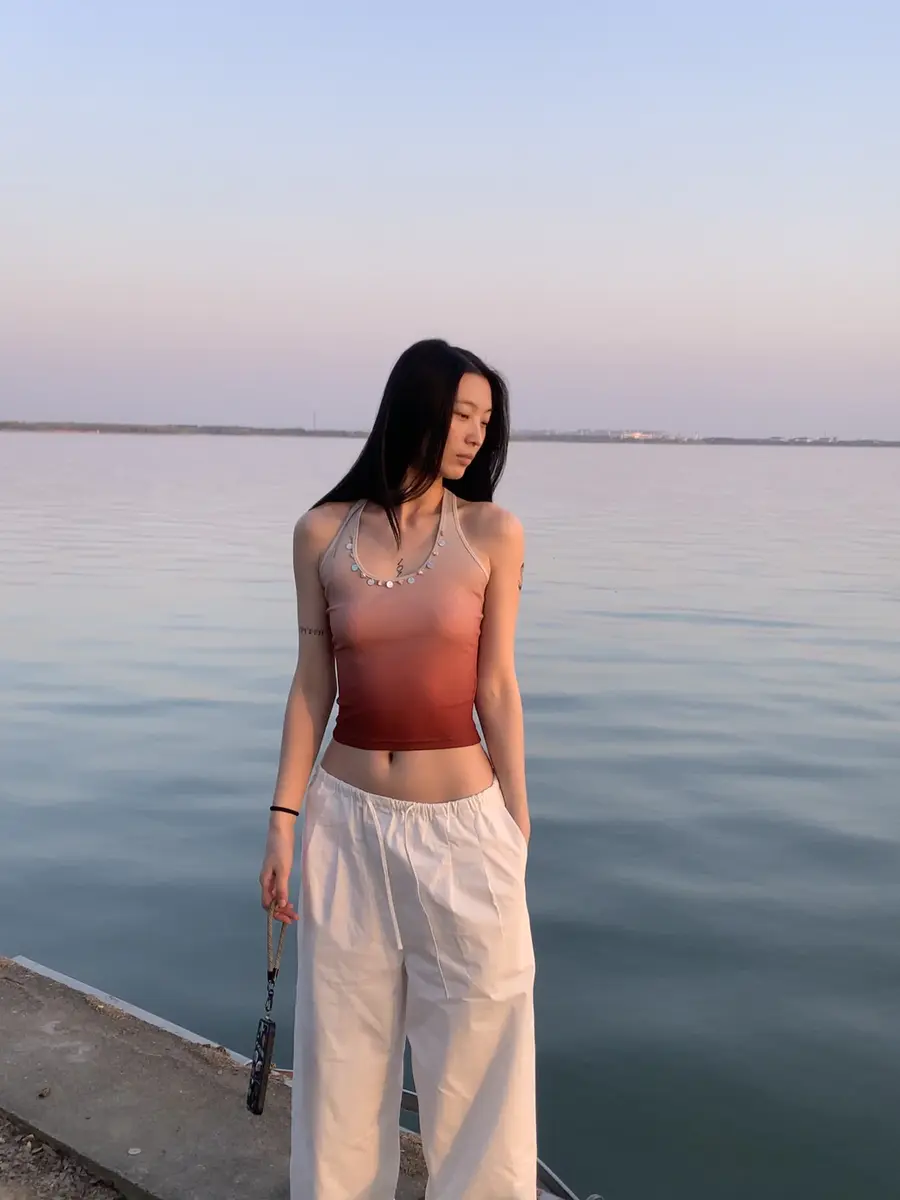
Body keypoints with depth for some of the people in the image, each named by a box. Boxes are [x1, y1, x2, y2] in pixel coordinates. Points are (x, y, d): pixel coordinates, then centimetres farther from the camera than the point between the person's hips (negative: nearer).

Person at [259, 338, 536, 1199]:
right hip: (347, 820, 2)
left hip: (461, 823, -1)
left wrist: (518, 828, 0)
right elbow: (311, 686, 3)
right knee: (343, 1045, 16)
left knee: (478, 1048, 11)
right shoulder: (322, 533, -1)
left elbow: (496, 688, -2)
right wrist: (283, 820, 1)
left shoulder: (493, 534, -5)